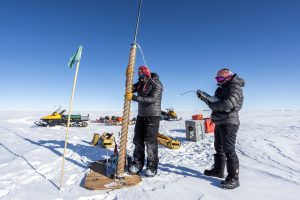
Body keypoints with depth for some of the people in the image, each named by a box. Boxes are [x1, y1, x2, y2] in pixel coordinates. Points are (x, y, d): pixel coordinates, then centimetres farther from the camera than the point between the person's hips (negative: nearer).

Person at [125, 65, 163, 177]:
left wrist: (134, 98, -29)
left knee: (150, 141, -3)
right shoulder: (140, 82, 9)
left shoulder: (157, 84, -12)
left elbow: (152, 99, -25)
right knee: (138, 140, 8)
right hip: (141, 115, 7)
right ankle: (137, 164, 20)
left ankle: (152, 167, 10)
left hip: (153, 116, -6)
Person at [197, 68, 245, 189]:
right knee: (219, 148, 18)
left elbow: (228, 104, -29)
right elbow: (215, 101, 14)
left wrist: (212, 105, -17)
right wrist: (204, 97, 0)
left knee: (228, 150, -6)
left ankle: (233, 178, 6)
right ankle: (218, 170, 32)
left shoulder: (235, 88, -13)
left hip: (229, 123, -10)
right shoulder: (223, 88, 16)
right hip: (220, 123, 10)